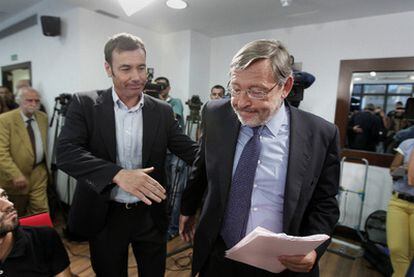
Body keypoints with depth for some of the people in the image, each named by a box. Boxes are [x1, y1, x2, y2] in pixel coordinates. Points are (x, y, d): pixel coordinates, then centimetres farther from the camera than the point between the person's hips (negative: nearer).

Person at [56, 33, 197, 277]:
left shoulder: (162, 111, -3)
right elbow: (66, 153, -18)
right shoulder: (85, 104, -7)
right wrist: (118, 173, -32)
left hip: (151, 215, 2)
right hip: (104, 216, -1)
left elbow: (191, 151, -5)